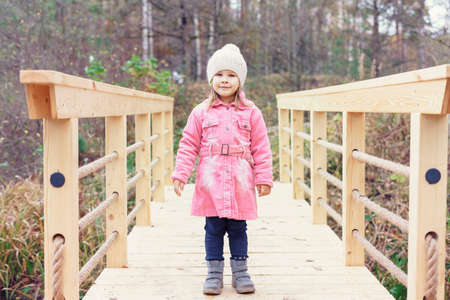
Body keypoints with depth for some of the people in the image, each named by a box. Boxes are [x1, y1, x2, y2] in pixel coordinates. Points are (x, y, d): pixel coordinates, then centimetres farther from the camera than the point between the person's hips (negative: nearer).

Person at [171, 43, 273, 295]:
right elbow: (189, 145, 6)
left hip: (240, 184, 0)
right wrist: (180, 174, -1)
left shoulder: (251, 112, 5)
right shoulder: (201, 113, 5)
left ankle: (240, 272, 22)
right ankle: (214, 273, 18)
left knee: (238, 228, 8)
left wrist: (264, 178, 1)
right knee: (214, 229, 7)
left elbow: (261, 147, 5)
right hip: (211, 183, 0)